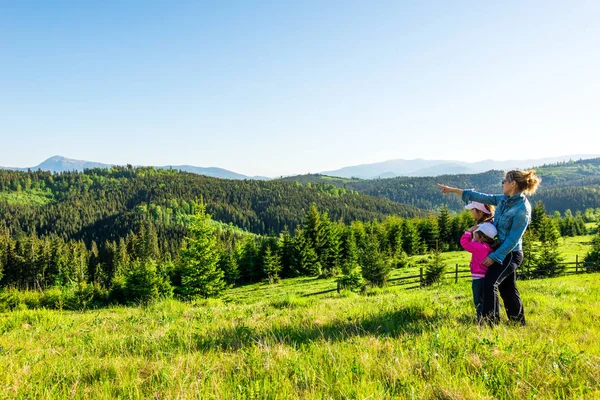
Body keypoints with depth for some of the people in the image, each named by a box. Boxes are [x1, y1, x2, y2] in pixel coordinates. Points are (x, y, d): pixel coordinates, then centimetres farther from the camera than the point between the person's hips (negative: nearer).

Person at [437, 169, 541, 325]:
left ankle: (491, 322, -14)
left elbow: (513, 239, -21)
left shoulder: (522, 209, -21)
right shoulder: (504, 199, 3)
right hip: (501, 251, 8)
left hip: (509, 254, -8)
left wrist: (494, 256, -18)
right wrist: (454, 190, 11)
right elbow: (481, 197, 11)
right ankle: (519, 324, 28)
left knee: (490, 282, -18)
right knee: (508, 289, 15)